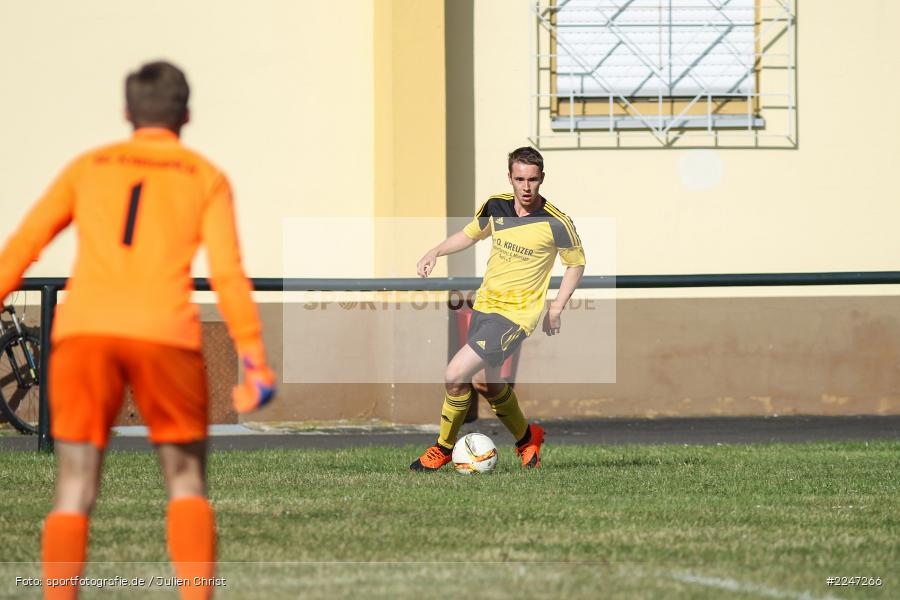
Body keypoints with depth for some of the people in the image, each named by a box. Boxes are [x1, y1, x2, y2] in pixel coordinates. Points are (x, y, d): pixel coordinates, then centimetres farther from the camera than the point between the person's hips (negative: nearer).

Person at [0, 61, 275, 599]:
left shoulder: (87, 167, 18)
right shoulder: (207, 178, 13)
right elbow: (228, 272, -1)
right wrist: (256, 361, 0)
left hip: (85, 332, 1)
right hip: (165, 335, -1)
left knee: (75, 496, 6)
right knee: (187, 482, 15)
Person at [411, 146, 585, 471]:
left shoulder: (556, 223, -16)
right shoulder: (495, 207, -1)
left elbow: (576, 263, 1)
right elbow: (470, 234, 18)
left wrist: (556, 308, -6)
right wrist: (434, 252, 3)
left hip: (516, 315, -6)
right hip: (484, 306, 6)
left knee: (455, 376, -15)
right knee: (491, 385, 19)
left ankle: (444, 447, 4)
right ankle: (526, 438, 44)